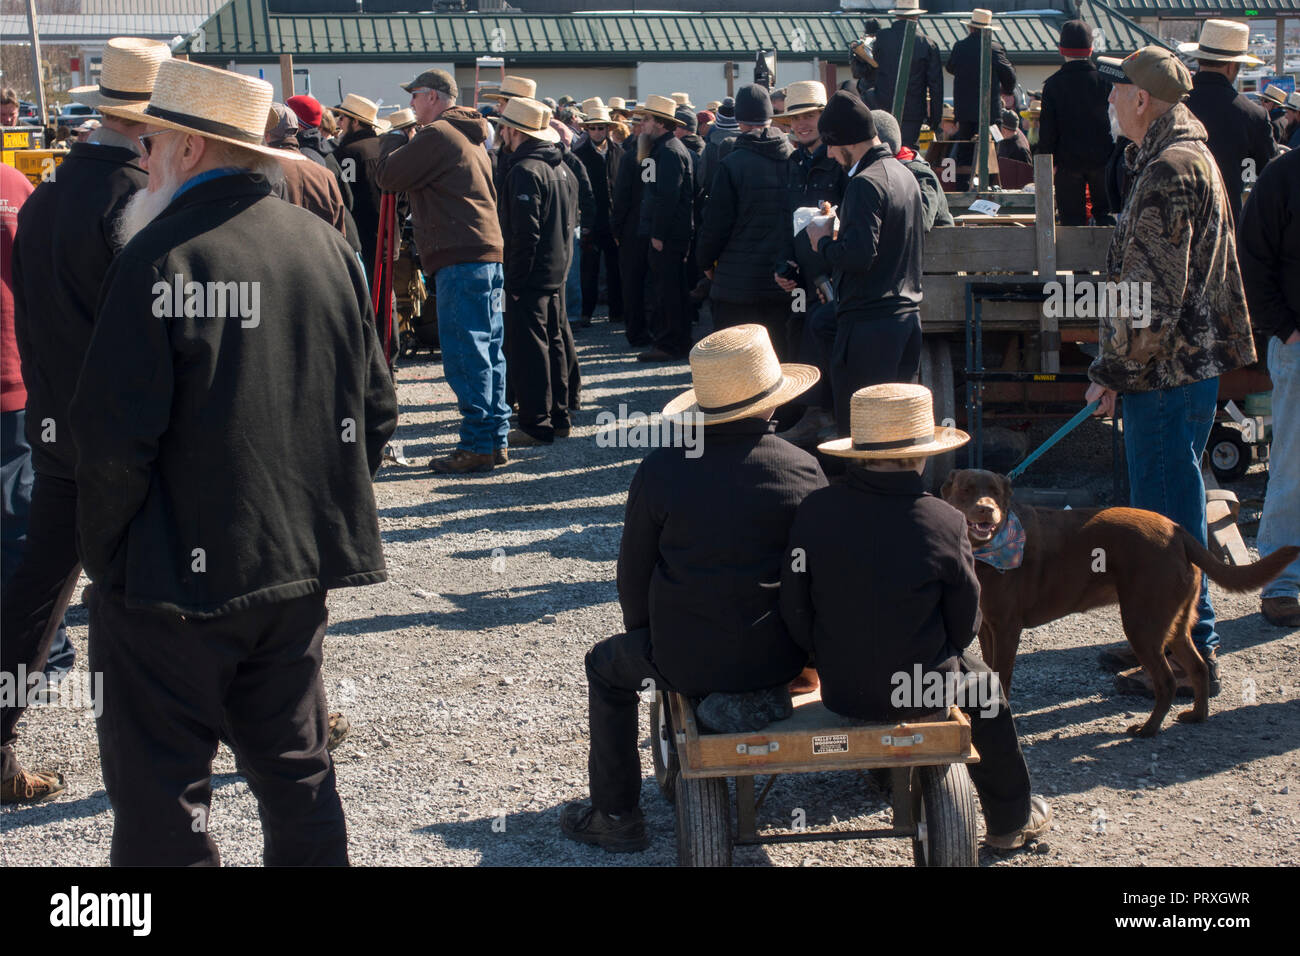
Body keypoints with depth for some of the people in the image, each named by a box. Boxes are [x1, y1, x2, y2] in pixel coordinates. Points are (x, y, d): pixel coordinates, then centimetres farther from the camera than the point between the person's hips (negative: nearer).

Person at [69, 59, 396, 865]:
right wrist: (324, 509, 15)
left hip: (179, 573, -6)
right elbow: (376, 408, 7)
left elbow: (115, 436, -17)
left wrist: (105, 555, -5)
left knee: (161, 787, 5)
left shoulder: (161, 256, -15)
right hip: (304, 561, 6)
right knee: (295, 761, 19)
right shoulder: (327, 246, 4)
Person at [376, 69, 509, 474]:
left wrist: (393, 138, 13)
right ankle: (495, 440, 15)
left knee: (465, 356, -7)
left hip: (460, 258, -10)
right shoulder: (470, 136, 21)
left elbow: (387, 175, -7)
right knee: (488, 353, 11)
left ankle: (476, 446, -6)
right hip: (489, 253, 10)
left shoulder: (436, 135, -9)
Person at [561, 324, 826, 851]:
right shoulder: (804, 471, -9)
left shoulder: (660, 470, -12)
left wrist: (648, 636, 18)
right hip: (780, 660, 3)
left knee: (607, 665, 29)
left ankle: (615, 815, 32)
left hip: (684, 661, -2)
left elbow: (632, 573, -1)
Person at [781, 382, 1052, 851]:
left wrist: (832, 659, 10)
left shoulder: (814, 512, -14)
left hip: (838, 689, 3)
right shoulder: (944, 523, -18)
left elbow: (795, 614, -7)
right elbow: (964, 625, -6)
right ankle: (1010, 819, 45)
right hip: (917, 689, -3)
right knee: (984, 686, 30)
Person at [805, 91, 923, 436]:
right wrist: (839, 234, 17)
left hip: (869, 322, -10)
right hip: (908, 314, 10)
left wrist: (824, 242, -6)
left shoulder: (866, 182, -16)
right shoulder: (904, 174, 14)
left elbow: (859, 255, -24)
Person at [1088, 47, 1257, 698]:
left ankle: (1192, 654, 5)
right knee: (1167, 510, 18)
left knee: (1168, 518, -3)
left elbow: (1154, 291, -22)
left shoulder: (1169, 170, -18)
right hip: (1188, 366, 11)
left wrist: (1112, 369, -15)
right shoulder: (1192, 156, 16)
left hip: (1166, 375, -11)